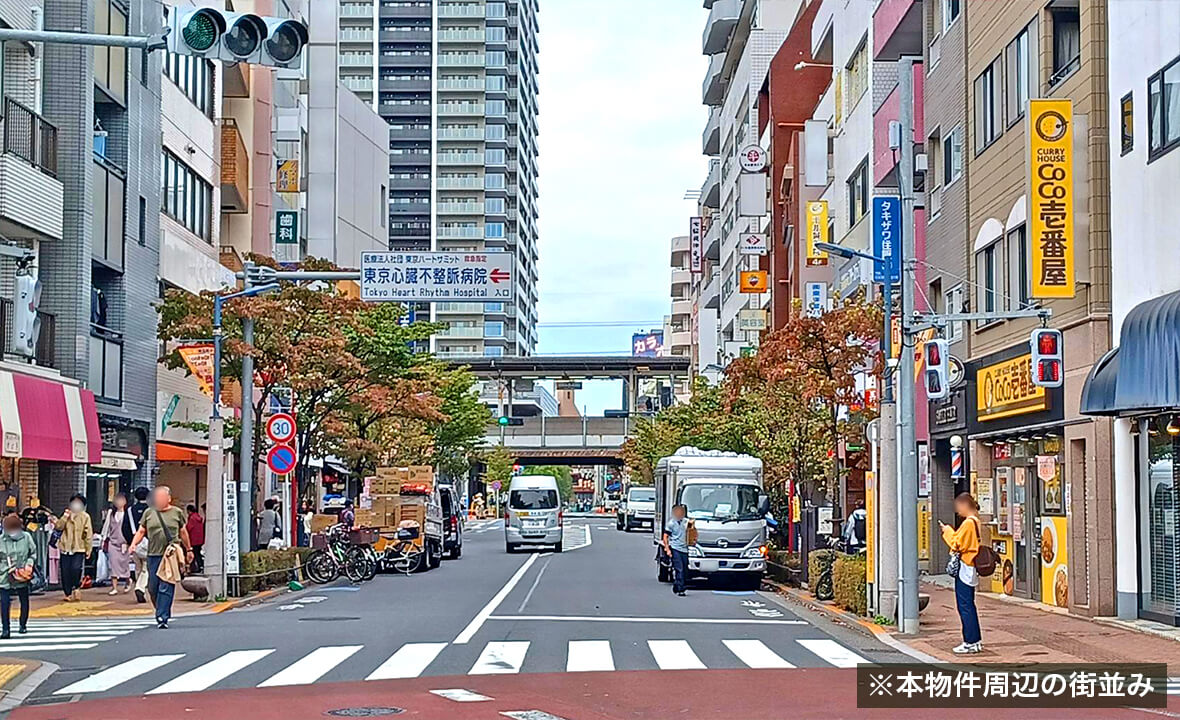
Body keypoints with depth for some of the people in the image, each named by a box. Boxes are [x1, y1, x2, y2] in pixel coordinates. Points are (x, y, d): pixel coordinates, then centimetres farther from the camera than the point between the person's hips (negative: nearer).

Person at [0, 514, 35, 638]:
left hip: (23, 577, 2)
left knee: (24, 601, 16)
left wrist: (29, 563, -11)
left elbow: (33, 553, 6)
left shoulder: (26, 537, -5)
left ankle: (23, 625, 34)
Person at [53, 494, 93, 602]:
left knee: (76, 568, -18)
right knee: (65, 571, 2)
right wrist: (65, 516, -12)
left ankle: (76, 588, 5)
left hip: (79, 548, -3)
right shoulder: (67, 515, 11)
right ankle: (68, 593, 13)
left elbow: (89, 534, 1)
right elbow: (58, 527, -1)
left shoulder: (85, 516, 2)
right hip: (65, 547, 3)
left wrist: (89, 549, -2)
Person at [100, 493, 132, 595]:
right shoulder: (111, 512, 5)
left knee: (124, 564, 6)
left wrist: (130, 542, -7)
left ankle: (128, 581, 33)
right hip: (113, 542, 3)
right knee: (113, 565, -1)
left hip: (124, 543, -3)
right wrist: (104, 540, 10)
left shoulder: (127, 513, -6)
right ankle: (114, 588, 2)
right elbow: (106, 526, 11)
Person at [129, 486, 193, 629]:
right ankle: (161, 611, 25)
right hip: (153, 555, 3)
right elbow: (141, 531, 13)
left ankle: (162, 618, -9)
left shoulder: (177, 512, 8)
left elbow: (183, 532, 17)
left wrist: (189, 550, 23)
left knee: (166, 588, -9)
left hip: (170, 555, -3)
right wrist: (134, 544, -6)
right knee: (153, 588, 5)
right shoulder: (149, 513, 11)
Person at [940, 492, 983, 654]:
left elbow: (957, 543, -16)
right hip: (971, 569, 10)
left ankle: (970, 643, -4)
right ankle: (976, 641, 20)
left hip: (964, 568, -10)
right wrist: (949, 531, 12)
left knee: (965, 606, -6)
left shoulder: (968, 523, -16)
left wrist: (947, 531, -3)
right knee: (969, 605, 15)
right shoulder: (976, 522, 14)